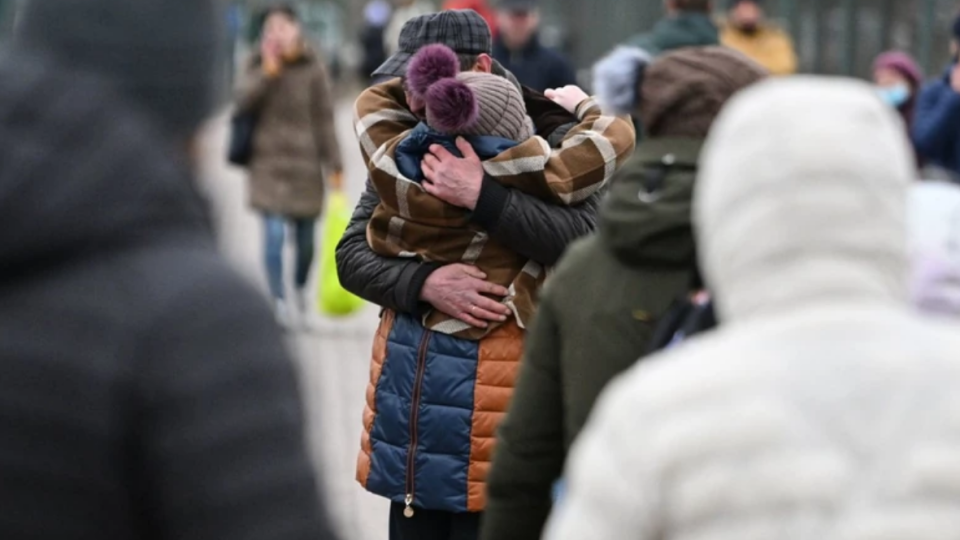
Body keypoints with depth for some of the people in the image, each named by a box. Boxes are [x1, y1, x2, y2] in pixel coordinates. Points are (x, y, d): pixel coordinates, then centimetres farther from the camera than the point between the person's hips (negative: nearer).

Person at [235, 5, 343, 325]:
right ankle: (278, 299, -4)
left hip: (305, 163, -1)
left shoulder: (312, 69, -4)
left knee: (306, 236, 8)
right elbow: (242, 101, -9)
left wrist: (334, 166, -6)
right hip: (269, 163, 1)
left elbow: (325, 118, -4)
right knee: (274, 233, -10)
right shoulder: (259, 66, 4)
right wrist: (267, 73, -22)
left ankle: (301, 285, 36)